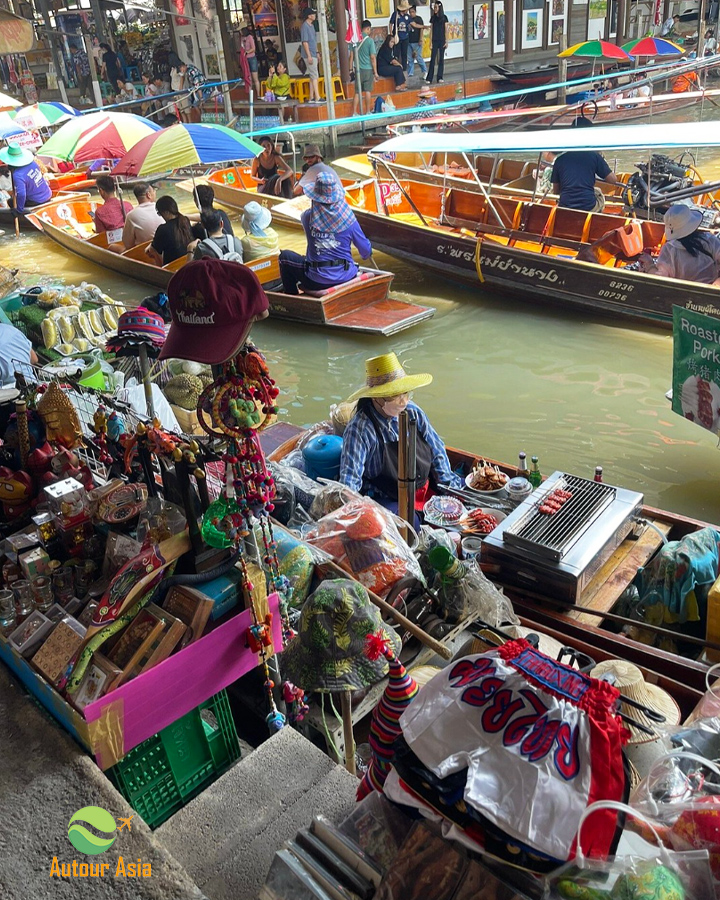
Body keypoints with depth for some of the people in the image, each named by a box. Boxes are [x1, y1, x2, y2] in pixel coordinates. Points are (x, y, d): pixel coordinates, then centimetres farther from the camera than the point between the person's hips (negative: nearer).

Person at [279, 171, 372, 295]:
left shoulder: (308, 216, -10)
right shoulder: (348, 218, -8)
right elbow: (366, 251, 0)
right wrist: (366, 255, 23)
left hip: (317, 282, -2)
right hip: (346, 277, 3)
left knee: (285, 256, 19)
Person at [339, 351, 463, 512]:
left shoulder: (413, 412, 1)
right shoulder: (360, 428, -15)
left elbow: (437, 451, 13)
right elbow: (349, 480, -15)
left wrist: (448, 482, 2)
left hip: (425, 491, 6)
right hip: (387, 501, -6)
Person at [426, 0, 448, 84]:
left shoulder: (444, 17, 1)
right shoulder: (433, 18, 7)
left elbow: (446, 30, 1)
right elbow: (431, 30, 6)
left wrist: (446, 41, -5)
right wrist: (431, 42, 1)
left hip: (442, 41, -1)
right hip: (434, 41, 1)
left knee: (441, 59, 2)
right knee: (433, 59, -6)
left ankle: (440, 77, 6)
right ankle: (429, 78, -8)